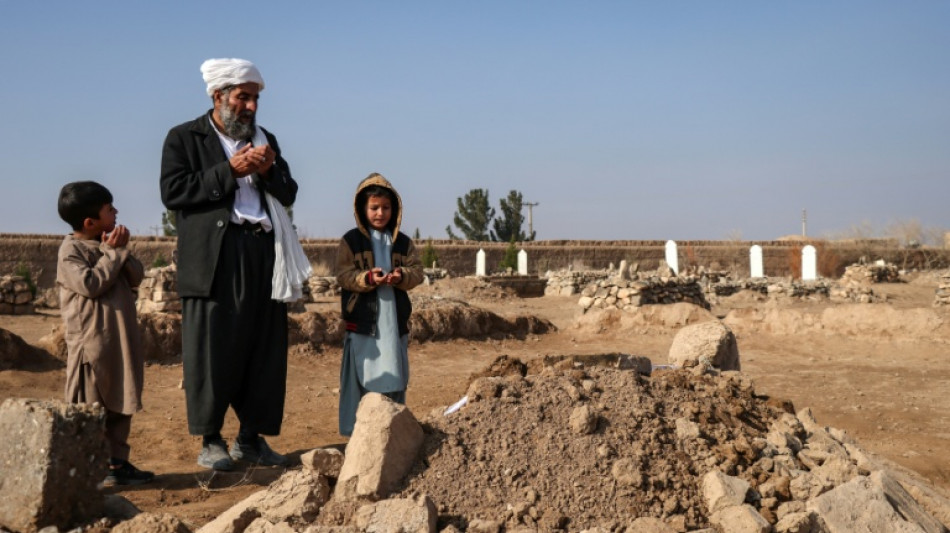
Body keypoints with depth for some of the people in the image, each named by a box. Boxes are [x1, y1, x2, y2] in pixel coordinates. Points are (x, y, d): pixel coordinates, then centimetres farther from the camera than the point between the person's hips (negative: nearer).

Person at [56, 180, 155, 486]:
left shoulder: (109, 243, 14)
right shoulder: (71, 250, -9)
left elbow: (136, 277, 10)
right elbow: (90, 284, -21)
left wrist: (121, 250, -5)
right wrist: (113, 252, -13)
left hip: (121, 340, 8)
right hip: (91, 342, -8)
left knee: (121, 404, 11)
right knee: (90, 407, -2)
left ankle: (117, 461, 19)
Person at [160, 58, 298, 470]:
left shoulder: (265, 139, 21)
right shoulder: (184, 138, 6)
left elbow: (289, 194, 18)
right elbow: (173, 192, -7)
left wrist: (269, 171, -3)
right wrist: (229, 171, -12)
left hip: (263, 256, 5)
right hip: (215, 259, -4)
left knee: (265, 351, 4)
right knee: (213, 351, -4)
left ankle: (250, 439, 14)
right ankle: (211, 442, 8)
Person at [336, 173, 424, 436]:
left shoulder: (403, 242, 11)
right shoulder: (351, 240, 1)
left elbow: (417, 271, 3)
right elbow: (343, 275, -6)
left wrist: (402, 275, -19)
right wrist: (367, 278, -24)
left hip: (394, 320, 3)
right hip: (362, 321, -3)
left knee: (394, 378, 8)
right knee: (360, 377, 0)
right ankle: (354, 429, 8)